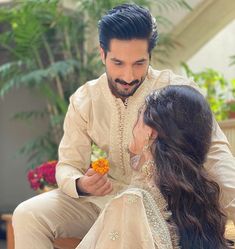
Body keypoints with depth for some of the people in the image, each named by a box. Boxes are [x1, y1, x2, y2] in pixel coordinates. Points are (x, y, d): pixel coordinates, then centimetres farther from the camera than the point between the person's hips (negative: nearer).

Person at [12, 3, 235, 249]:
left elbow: (214, 150, -19)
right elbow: (68, 165, 0)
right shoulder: (83, 100, -2)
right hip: (101, 200, 3)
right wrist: (80, 184, -25)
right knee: (27, 216, -14)